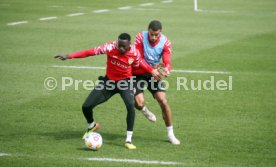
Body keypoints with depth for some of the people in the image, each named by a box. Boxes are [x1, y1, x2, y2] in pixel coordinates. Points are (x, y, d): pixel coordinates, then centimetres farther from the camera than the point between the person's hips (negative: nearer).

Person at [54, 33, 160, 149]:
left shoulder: (135, 53, -18)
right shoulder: (111, 47, -23)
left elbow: (139, 63, 6)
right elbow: (91, 52, -26)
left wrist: (152, 71, -2)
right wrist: (69, 56, -30)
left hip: (125, 82, -1)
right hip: (109, 81, 1)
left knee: (130, 106, -29)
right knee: (86, 106, -4)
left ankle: (128, 140, -16)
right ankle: (92, 126, 32)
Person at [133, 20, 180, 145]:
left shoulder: (165, 43, -14)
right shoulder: (141, 37, -19)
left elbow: (167, 62, -20)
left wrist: (166, 69, -44)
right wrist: (151, 68, -37)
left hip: (154, 74, 1)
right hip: (139, 73, -1)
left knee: (163, 102, -12)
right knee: (139, 103, -18)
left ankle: (170, 134, 5)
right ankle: (144, 110, 25)